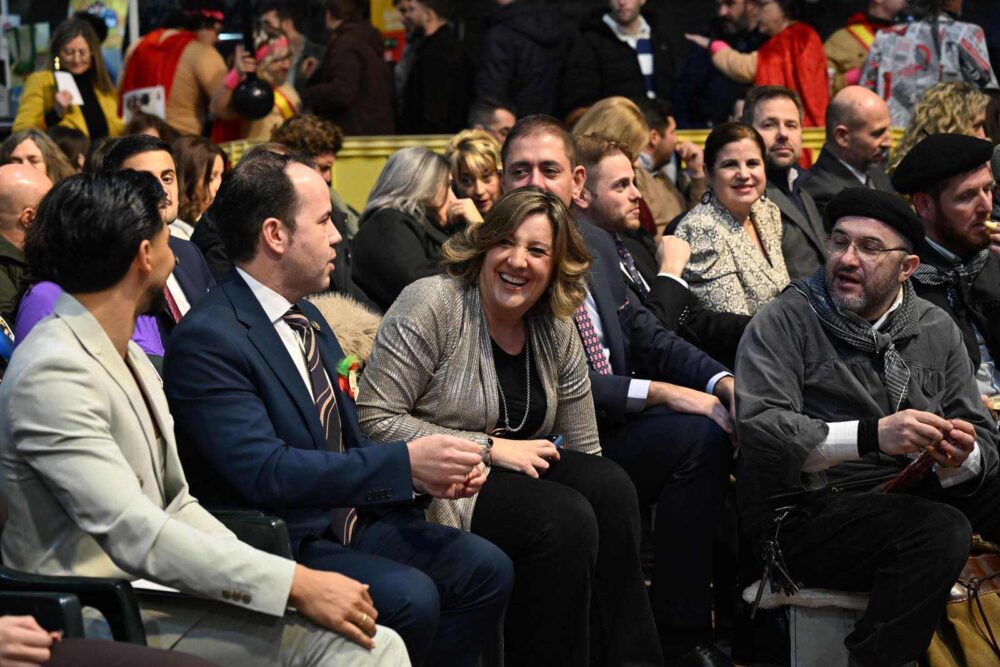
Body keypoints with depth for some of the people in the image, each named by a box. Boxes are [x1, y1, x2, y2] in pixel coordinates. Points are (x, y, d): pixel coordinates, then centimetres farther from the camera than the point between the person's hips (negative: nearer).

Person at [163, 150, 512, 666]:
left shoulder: (307, 317, 14)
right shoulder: (207, 339, -16)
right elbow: (263, 471, -25)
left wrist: (428, 470, -3)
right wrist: (404, 462, -25)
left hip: (349, 522, 9)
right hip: (281, 543, -8)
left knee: (486, 570, -6)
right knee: (409, 597, -28)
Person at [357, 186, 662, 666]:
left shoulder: (555, 331, 6)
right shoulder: (434, 303, -12)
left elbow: (582, 450, 11)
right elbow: (375, 421, -17)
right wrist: (491, 447, -19)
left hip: (510, 467, 6)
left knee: (609, 487, -20)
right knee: (564, 519, -27)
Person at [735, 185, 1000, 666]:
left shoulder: (936, 329, 12)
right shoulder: (783, 323, -3)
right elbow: (759, 429, -17)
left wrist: (960, 459, -16)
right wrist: (871, 436, -29)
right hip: (807, 511, -6)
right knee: (941, 531, -31)